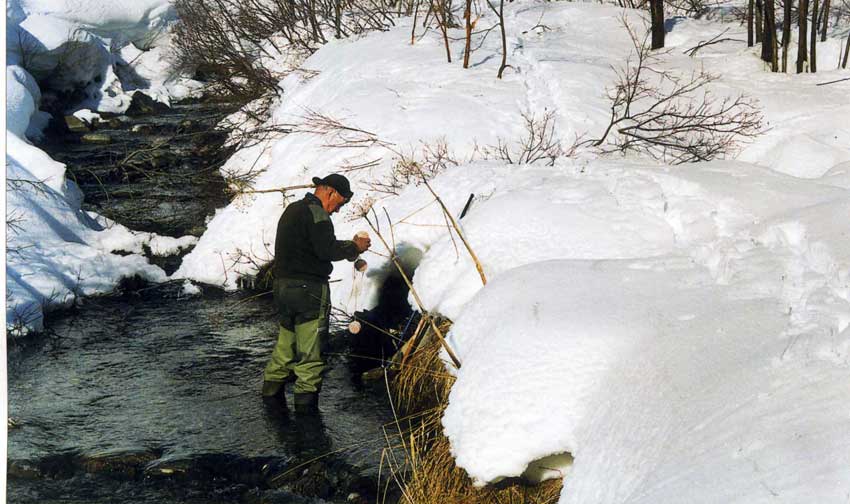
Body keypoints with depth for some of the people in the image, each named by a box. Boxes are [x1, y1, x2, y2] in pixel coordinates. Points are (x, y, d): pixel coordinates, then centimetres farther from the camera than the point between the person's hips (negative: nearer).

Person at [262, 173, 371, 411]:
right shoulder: (315, 213, -13)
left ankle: (271, 389, 20)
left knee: (286, 340, 17)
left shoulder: (292, 210, 18)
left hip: (283, 285, 9)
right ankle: (306, 396, 0)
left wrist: (349, 246, 11)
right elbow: (327, 250, -21)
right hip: (308, 288, -9)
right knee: (310, 346, -2)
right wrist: (353, 247, -6)